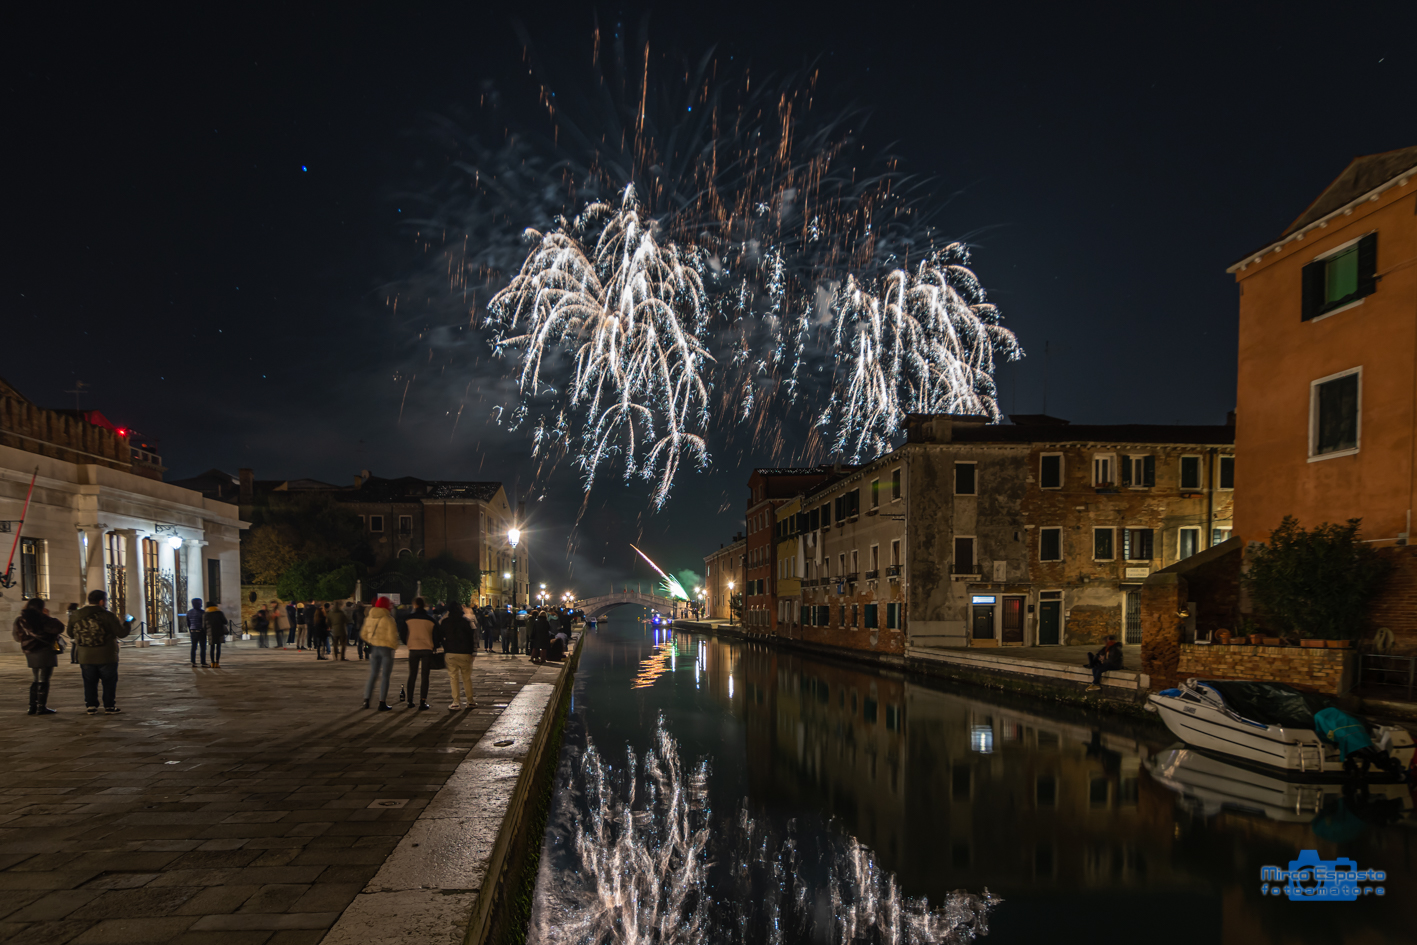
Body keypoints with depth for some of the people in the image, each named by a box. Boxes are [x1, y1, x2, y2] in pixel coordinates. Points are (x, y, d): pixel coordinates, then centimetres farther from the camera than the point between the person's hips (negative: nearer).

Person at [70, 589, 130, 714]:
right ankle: (110, 706, 10)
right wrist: (128, 624, 10)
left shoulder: (78, 616, 1)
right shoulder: (108, 616, -14)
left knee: (89, 683, 13)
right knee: (109, 682, 8)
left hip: (85, 658, 4)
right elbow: (121, 633, -9)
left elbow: (73, 634, 12)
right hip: (106, 657, -4)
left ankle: (91, 706, 14)